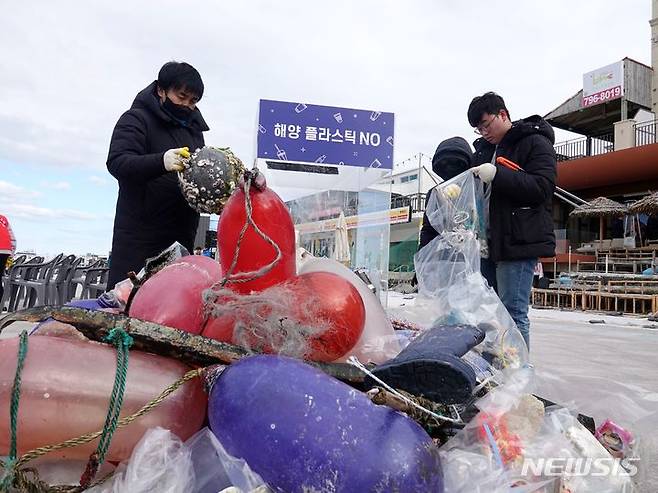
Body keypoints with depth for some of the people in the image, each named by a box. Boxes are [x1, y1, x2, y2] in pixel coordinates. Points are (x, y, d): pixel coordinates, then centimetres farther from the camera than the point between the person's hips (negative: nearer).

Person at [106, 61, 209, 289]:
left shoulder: (193, 127, 20)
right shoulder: (136, 119, -1)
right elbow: (117, 162, -15)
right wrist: (161, 161, -32)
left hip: (182, 234, 6)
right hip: (139, 233, -6)